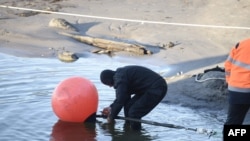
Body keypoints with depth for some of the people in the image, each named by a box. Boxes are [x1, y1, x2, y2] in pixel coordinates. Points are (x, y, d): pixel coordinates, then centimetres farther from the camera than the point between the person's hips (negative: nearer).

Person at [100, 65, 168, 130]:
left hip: (156, 90, -11)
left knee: (134, 113, -11)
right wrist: (111, 107, 28)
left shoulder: (120, 78, -16)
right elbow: (123, 96, 28)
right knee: (128, 105, 13)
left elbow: (120, 101, -17)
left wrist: (111, 117, -3)